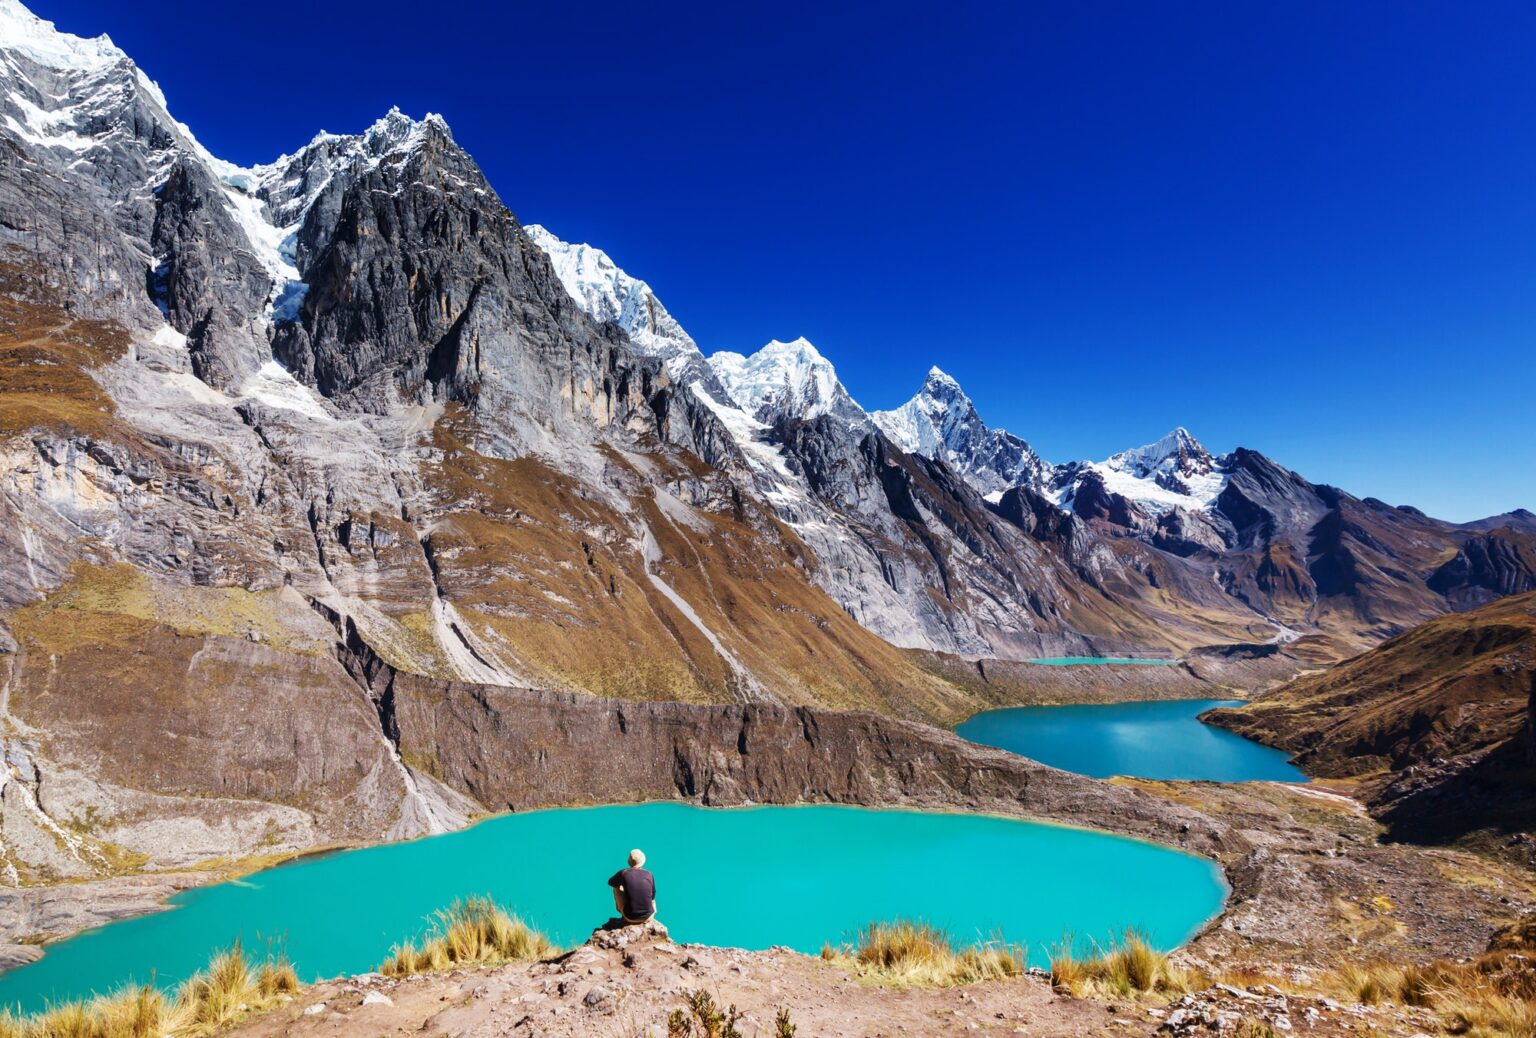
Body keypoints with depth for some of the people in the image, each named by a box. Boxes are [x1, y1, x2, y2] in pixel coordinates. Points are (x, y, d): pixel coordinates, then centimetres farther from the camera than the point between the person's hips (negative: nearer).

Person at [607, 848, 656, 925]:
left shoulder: (623, 873, -9)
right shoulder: (649, 874, -5)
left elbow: (610, 882, 13)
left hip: (630, 917, -2)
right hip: (648, 917, 2)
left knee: (617, 887, 22)